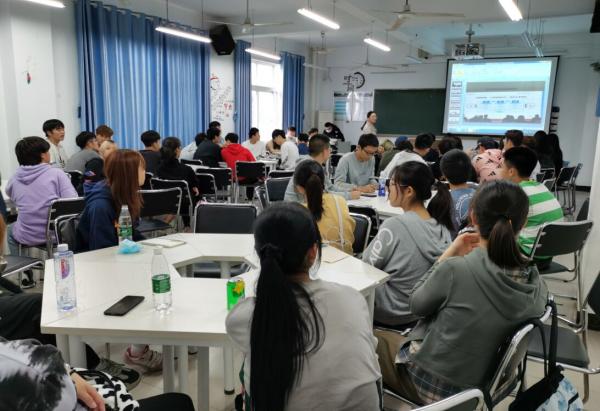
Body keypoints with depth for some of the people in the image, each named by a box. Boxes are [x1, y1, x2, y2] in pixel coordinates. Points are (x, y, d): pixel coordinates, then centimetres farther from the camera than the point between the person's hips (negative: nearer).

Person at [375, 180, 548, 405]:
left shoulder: (455, 269, -29)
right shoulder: (535, 284, -13)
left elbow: (417, 305, -11)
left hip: (431, 383, -5)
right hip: (478, 384, 6)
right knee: (397, 337, 29)